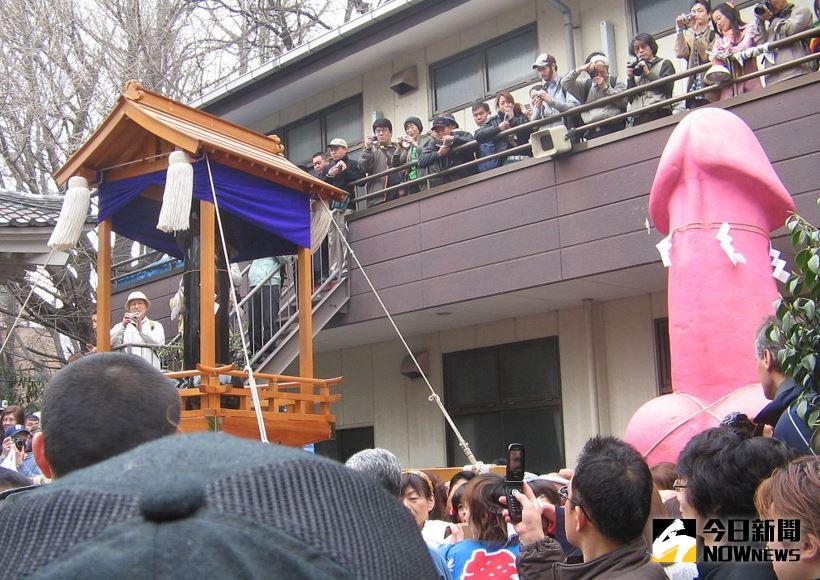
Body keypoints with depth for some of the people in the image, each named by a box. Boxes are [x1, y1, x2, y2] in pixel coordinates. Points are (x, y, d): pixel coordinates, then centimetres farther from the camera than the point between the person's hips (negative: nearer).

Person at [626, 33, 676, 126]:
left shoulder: (664, 64, 14)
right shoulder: (636, 70, 24)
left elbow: (668, 86, -4)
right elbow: (629, 99, 16)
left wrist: (648, 73, 0)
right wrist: (630, 78, 3)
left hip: (659, 114, -3)